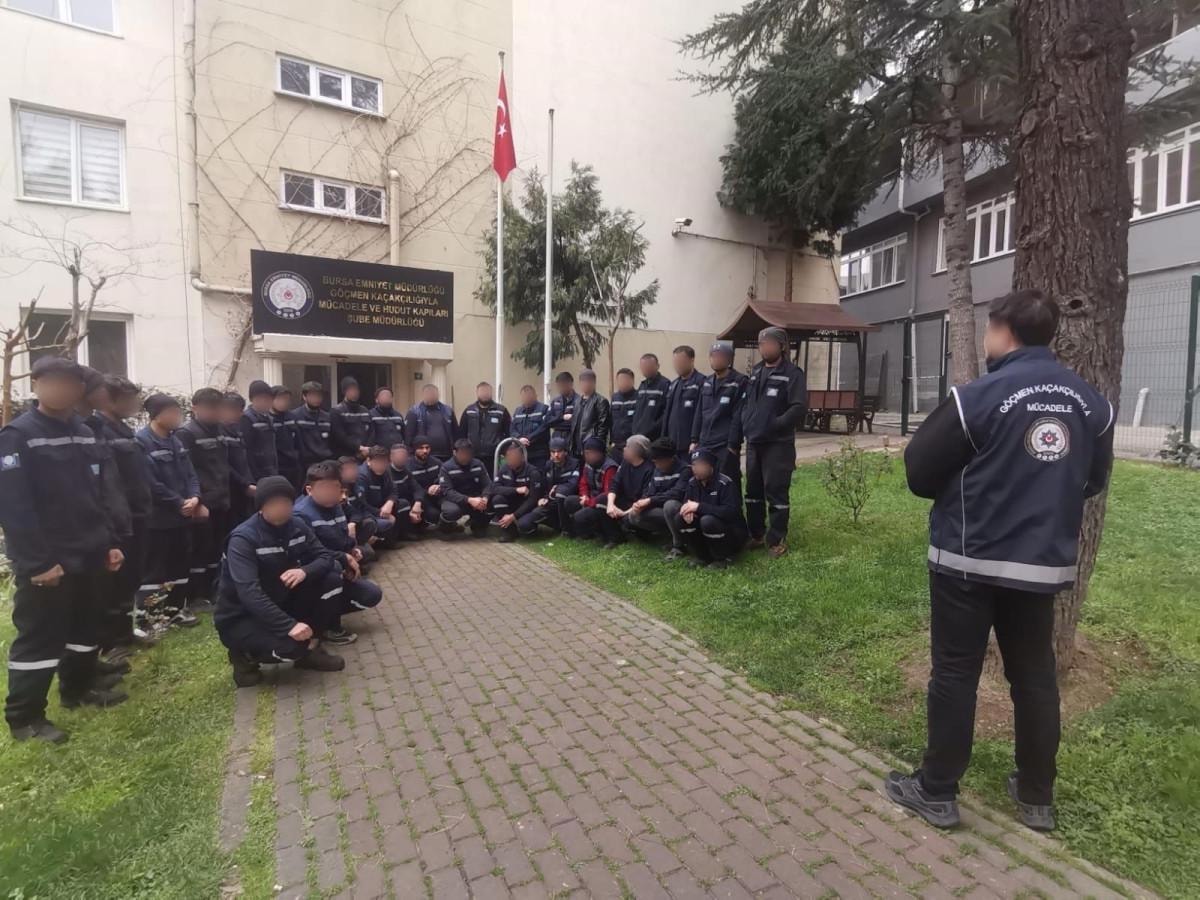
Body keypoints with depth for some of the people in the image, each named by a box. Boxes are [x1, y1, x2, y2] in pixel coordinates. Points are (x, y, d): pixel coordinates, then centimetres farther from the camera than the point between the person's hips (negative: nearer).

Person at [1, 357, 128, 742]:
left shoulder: (84, 433, 10)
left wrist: (108, 542, 10)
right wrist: (38, 562, -22)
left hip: (84, 555, 7)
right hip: (45, 562, -7)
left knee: (85, 626, 18)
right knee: (39, 636, 1)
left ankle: (78, 688, 36)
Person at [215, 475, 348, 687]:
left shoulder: (297, 525, -5)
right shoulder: (243, 539, -24)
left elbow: (325, 556, -6)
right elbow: (249, 594, -34)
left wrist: (305, 571, -30)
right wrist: (290, 625, -42)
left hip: (281, 602, 6)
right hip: (241, 617, -6)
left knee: (332, 578, -14)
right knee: (293, 645, -31)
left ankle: (311, 648, -1)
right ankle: (245, 654, 3)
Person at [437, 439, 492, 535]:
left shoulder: (478, 464, 1)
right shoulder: (446, 467, -10)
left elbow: (487, 484, -2)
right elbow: (447, 491, -19)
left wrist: (485, 498, -26)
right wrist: (469, 500, -32)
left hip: (475, 500, 3)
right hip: (455, 500, -3)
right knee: (451, 511, -38)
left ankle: (478, 523, 7)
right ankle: (447, 526, 1)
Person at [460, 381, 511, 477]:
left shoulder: (501, 411, 2)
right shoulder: (469, 411, 8)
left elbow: (509, 433, 3)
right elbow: (461, 433, 9)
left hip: (494, 457, -1)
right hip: (473, 457, 2)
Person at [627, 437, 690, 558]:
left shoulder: (685, 470, -17)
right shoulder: (657, 471, 5)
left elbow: (676, 494, -31)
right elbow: (649, 493, 1)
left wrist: (650, 501, -29)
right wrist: (640, 503, -22)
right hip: (663, 512, 7)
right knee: (634, 516, -12)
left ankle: (679, 546, -19)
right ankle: (673, 533, 2)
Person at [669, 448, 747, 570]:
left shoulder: (725, 483, -22)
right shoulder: (692, 482, -2)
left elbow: (731, 512, -33)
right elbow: (686, 503, 0)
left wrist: (699, 507, -34)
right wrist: (687, 510, -26)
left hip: (733, 534, -6)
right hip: (705, 535, 6)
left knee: (707, 520, -34)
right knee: (680, 518, -16)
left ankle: (723, 558, -11)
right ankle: (702, 556, -1)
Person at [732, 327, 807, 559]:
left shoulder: (792, 373, -8)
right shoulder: (755, 372, 13)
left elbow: (799, 408, -17)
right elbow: (744, 407, 12)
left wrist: (775, 425, -19)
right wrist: (734, 440, 9)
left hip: (777, 445, -7)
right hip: (753, 443, 7)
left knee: (775, 493, -1)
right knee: (753, 491, 13)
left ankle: (777, 540, 11)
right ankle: (756, 535, 27)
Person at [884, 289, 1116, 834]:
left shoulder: (978, 396, -16)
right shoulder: (1091, 402, 3)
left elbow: (919, 471, -11)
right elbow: (1093, 481, 14)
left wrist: (969, 487, 9)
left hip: (970, 560, -5)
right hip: (1046, 563, 5)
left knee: (955, 674, 6)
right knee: (1035, 677, 17)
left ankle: (937, 792, 18)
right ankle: (1037, 796, 31)